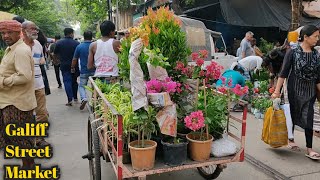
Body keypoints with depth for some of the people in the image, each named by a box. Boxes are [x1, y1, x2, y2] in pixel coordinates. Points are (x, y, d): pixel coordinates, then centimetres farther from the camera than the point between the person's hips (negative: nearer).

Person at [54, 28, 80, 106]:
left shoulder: (59, 43, -3)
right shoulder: (77, 43, -6)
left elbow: (55, 54, 4)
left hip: (65, 65, -1)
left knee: (67, 81, -1)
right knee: (74, 81, 16)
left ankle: (70, 99, -11)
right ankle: (75, 97, 23)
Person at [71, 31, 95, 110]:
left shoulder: (79, 46, -5)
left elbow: (74, 59, 1)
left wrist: (72, 67, 18)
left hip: (84, 71, -1)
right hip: (94, 70, 1)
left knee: (82, 86, 10)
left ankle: (83, 98, -14)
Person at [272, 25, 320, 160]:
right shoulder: (293, 52, -9)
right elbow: (283, 73, -11)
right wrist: (277, 91, -15)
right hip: (294, 89, -3)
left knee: (308, 118, 0)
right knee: (293, 116, 11)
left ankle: (309, 149, 4)